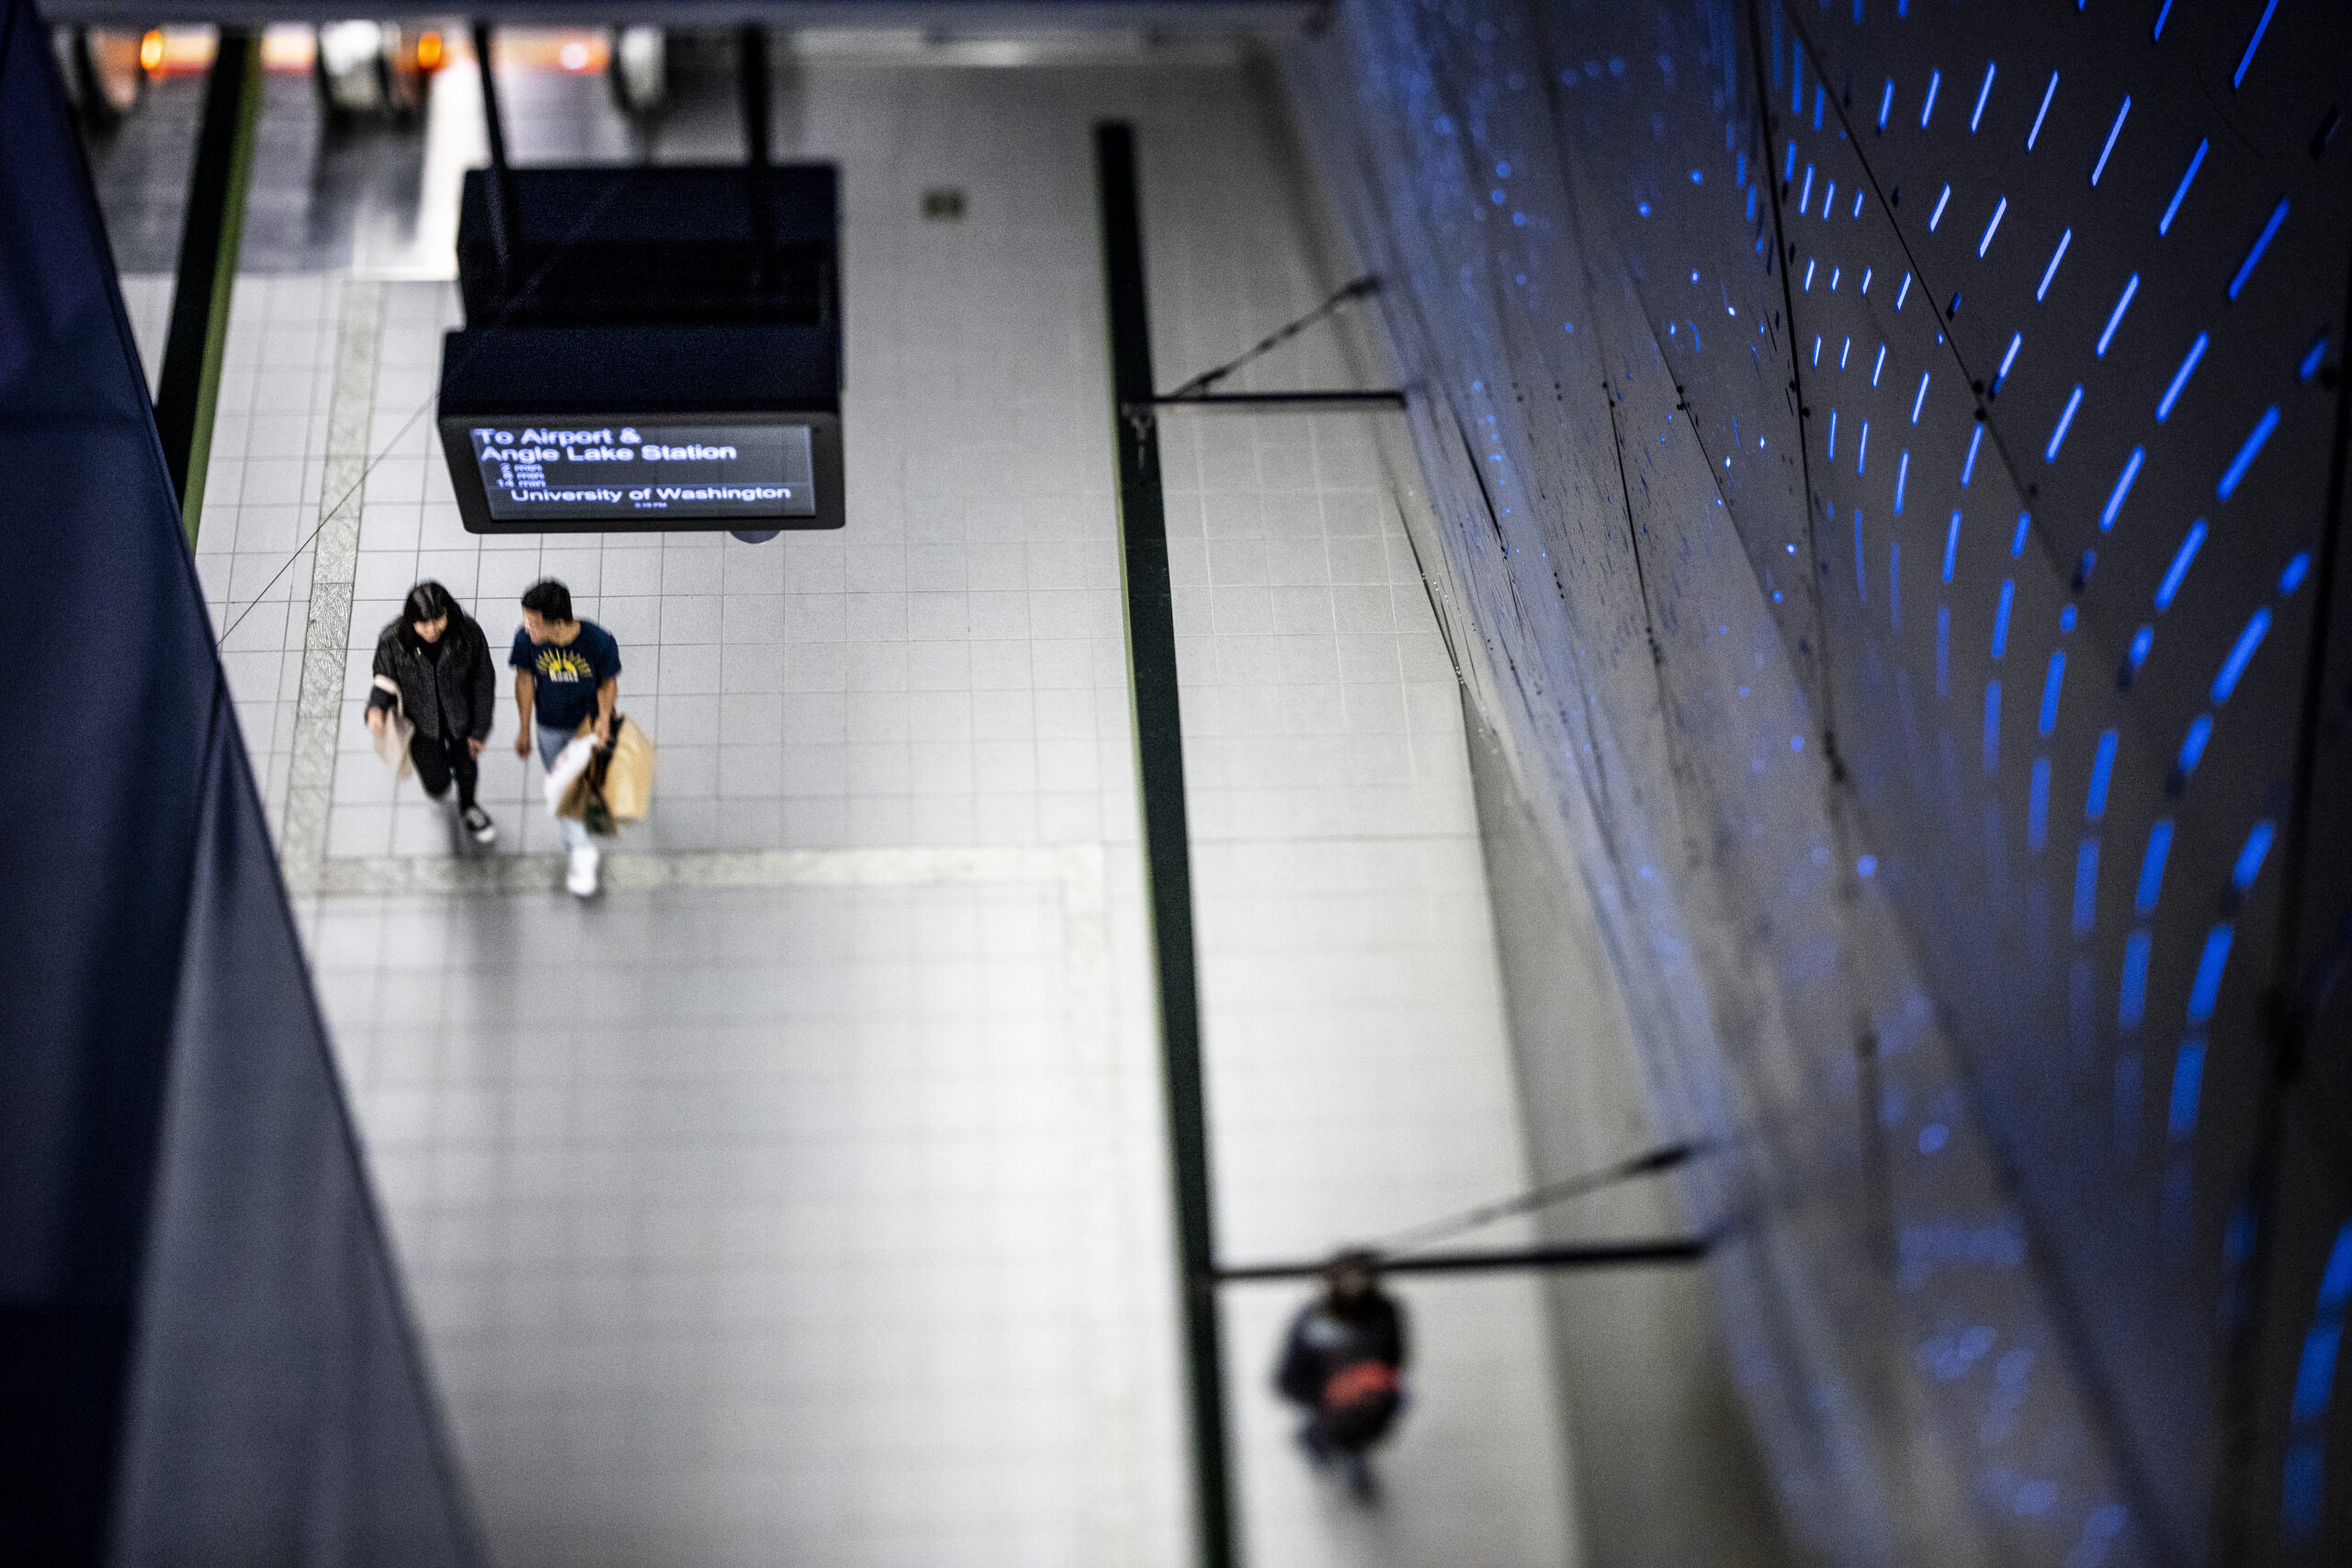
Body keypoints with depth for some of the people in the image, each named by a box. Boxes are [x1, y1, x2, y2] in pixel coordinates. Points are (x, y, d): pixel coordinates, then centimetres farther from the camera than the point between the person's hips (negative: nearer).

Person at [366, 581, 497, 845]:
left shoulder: (468, 633, -28)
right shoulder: (392, 641, -29)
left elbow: (483, 682, -13)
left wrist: (479, 731, -5)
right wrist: (376, 708, -35)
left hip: (460, 717, 1)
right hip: (421, 721, -1)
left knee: (467, 771, 20)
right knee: (437, 784, 9)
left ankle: (468, 807, 59)